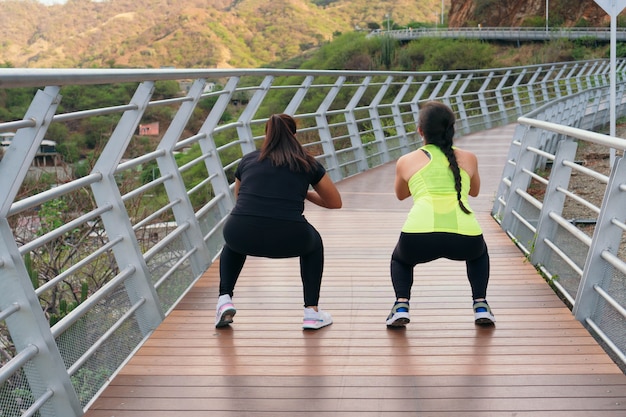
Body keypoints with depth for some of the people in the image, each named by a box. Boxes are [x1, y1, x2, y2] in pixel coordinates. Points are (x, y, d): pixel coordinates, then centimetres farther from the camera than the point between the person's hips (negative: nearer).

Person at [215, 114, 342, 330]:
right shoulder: (307, 163, 17)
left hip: (243, 237, 2)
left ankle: (225, 300, 22)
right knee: (313, 242, 34)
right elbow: (335, 202, 28)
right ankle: (312, 312, 26)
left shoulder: (247, 160, 21)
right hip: (287, 241, -1)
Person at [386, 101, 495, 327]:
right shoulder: (468, 158, 21)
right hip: (464, 237, 1)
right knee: (478, 253, 39)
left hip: (419, 236, -1)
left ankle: (401, 306, 12)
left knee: (400, 259, 35)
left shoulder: (406, 161, 19)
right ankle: (481, 306, 23)